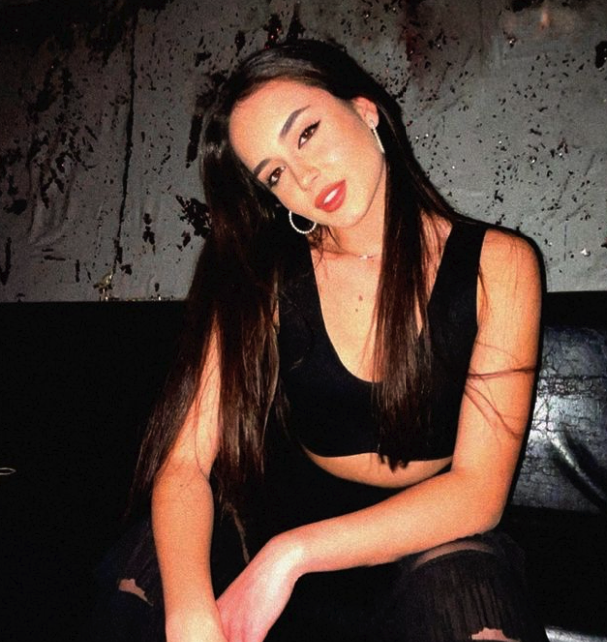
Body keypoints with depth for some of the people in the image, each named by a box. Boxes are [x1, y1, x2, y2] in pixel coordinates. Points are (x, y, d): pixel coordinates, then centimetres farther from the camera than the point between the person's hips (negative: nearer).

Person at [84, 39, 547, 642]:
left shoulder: (496, 265, -13)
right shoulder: (266, 279, -10)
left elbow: (477, 492, -17)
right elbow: (185, 462, -14)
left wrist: (292, 552, -26)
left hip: (435, 545, 0)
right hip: (288, 523, 2)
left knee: (460, 586, -34)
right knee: (146, 563, -24)